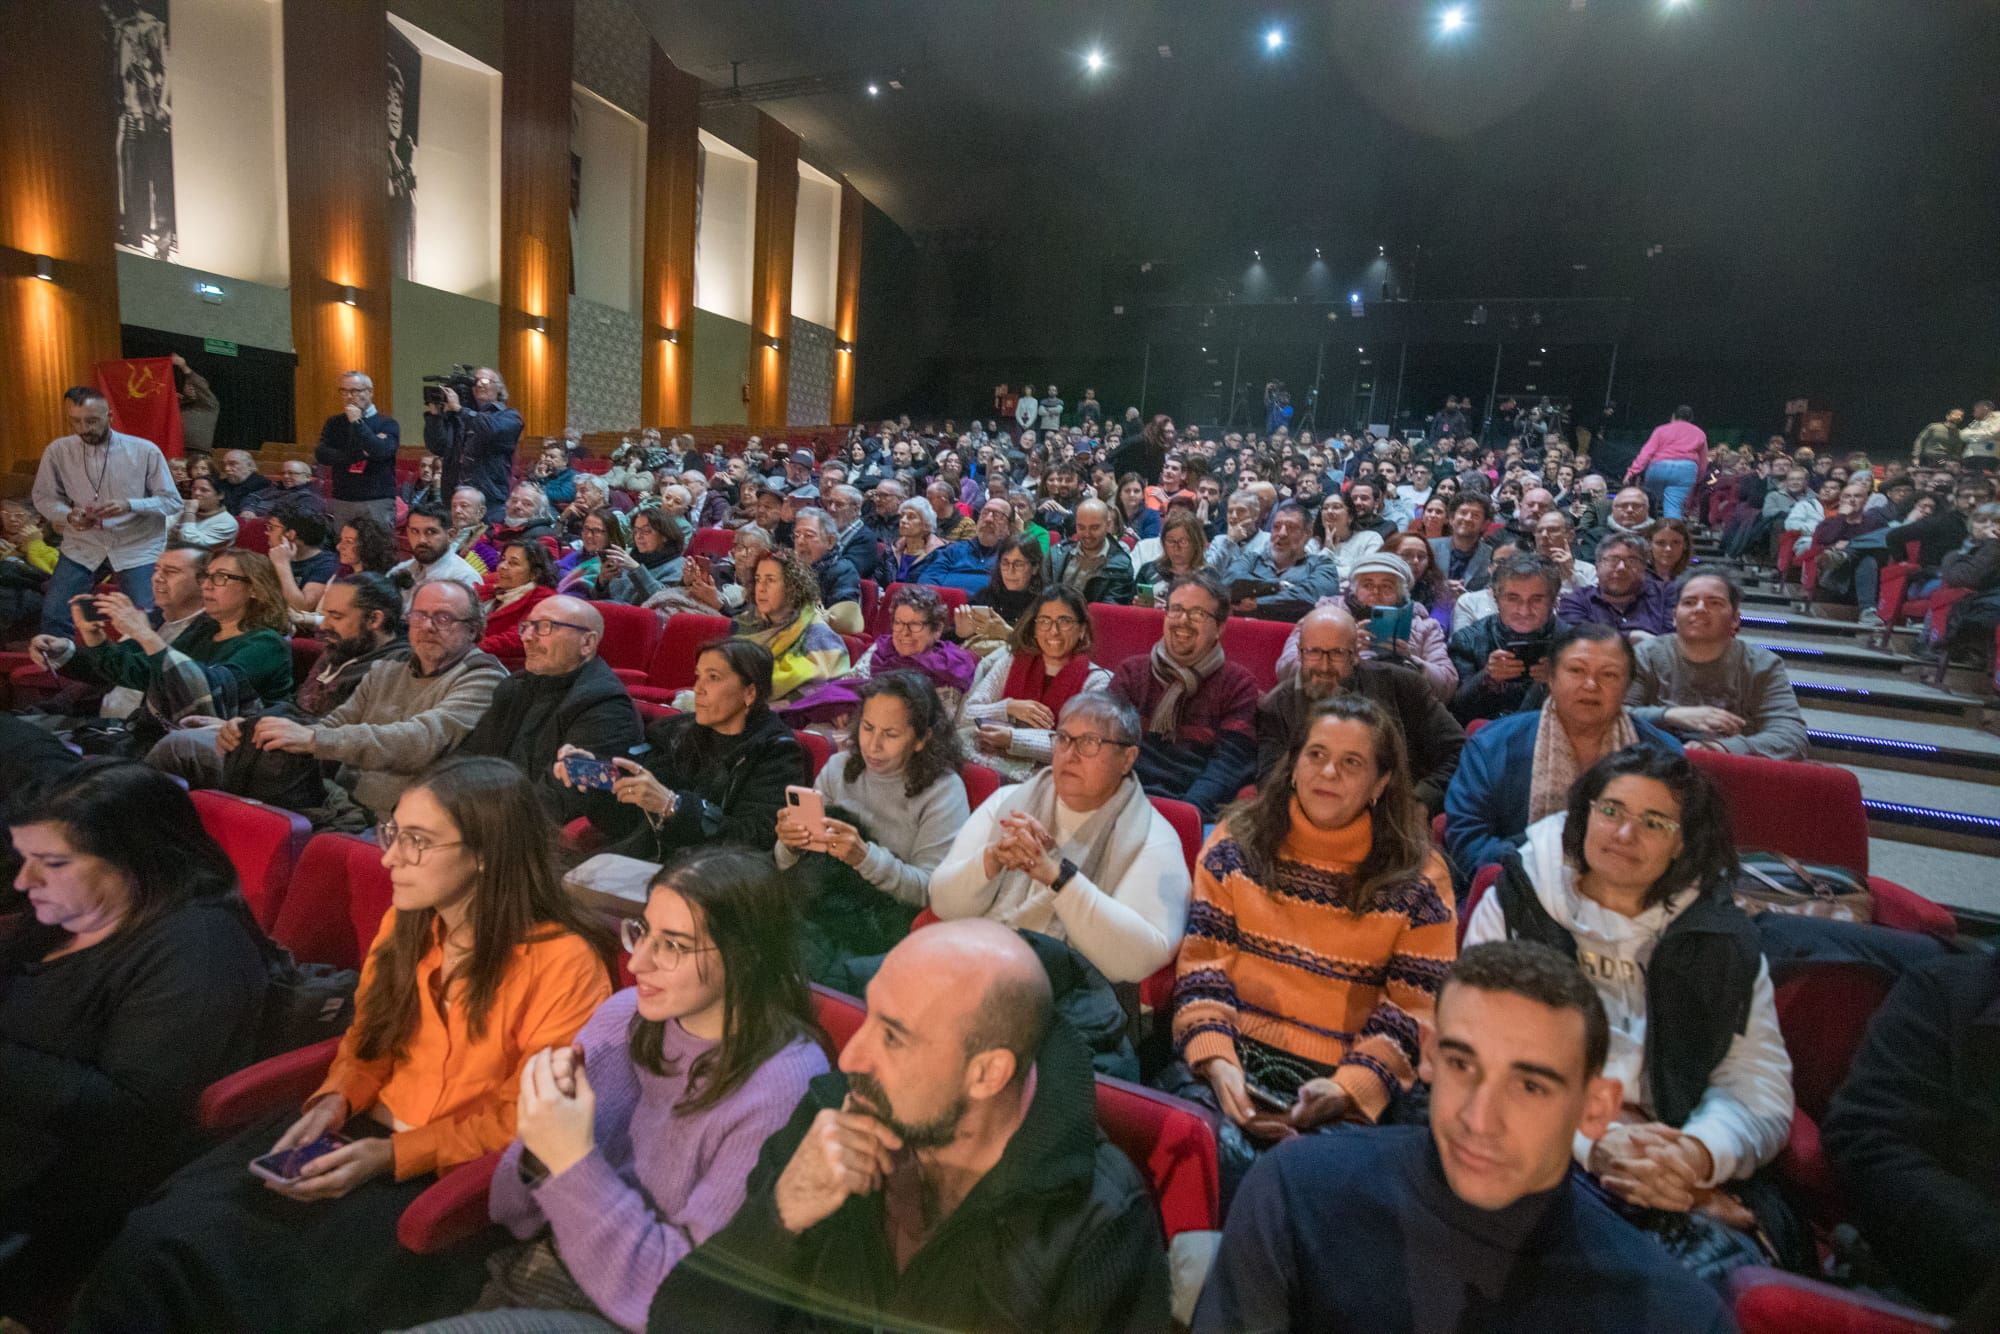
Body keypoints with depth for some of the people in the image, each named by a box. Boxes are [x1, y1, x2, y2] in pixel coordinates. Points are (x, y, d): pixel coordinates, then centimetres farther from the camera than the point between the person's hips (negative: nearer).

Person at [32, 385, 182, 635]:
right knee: (53, 615, -1)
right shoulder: (57, 451, -3)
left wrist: (129, 505, -25)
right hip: (82, 545, 3)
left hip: (137, 547, -3)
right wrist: (68, 515, -15)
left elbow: (172, 501, -8)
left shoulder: (145, 451, -11)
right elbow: (44, 498, 7)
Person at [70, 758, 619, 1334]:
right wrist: (334, 1103, -5)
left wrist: (392, 1155, -20)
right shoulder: (405, 924, 4)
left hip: (457, 1177, -6)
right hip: (364, 1131, 7)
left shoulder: (563, 963, -20)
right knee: (159, 1238, -13)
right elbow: (366, 1040, 15)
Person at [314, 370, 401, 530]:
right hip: (340, 502, 4)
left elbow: (381, 452, -16)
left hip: (378, 503, -3)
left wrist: (357, 422, -12)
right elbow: (321, 455, 0)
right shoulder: (334, 423, 14)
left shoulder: (387, 424, 2)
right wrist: (357, 454, -11)